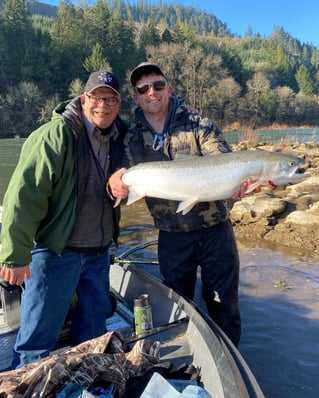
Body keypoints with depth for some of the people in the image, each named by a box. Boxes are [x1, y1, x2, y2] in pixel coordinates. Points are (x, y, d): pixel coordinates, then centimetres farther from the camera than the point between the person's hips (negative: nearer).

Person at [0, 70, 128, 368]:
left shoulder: (119, 138, 5)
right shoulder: (56, 135, -15)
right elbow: (24, 195, -19)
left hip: (99, 253, 7)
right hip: (55, 251, -6)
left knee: (94, 331, 19)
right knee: (38, 336, 2)